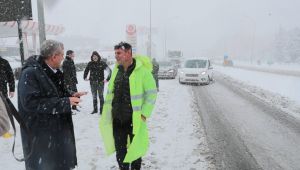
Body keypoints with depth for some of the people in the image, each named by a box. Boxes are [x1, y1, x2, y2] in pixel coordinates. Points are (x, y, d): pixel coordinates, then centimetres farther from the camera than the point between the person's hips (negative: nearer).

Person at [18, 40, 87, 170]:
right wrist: (66, 102, -27)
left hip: (59, 130, 8)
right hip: (40, 136, -8)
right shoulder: (30, 73, -19)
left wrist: (71, 96, -1)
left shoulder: (54, 72, 9)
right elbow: (31, 102, -29)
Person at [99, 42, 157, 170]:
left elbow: (151, 93, -11)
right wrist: (107, 113, 10)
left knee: (135, 148, 14)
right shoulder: (116, 70, 5)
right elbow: (110, 93, 13)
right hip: (117, 119, 5)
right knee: (120, 149, 16)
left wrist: (144, 114, -14)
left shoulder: (142, 71, -14)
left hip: (135, 119, -5)